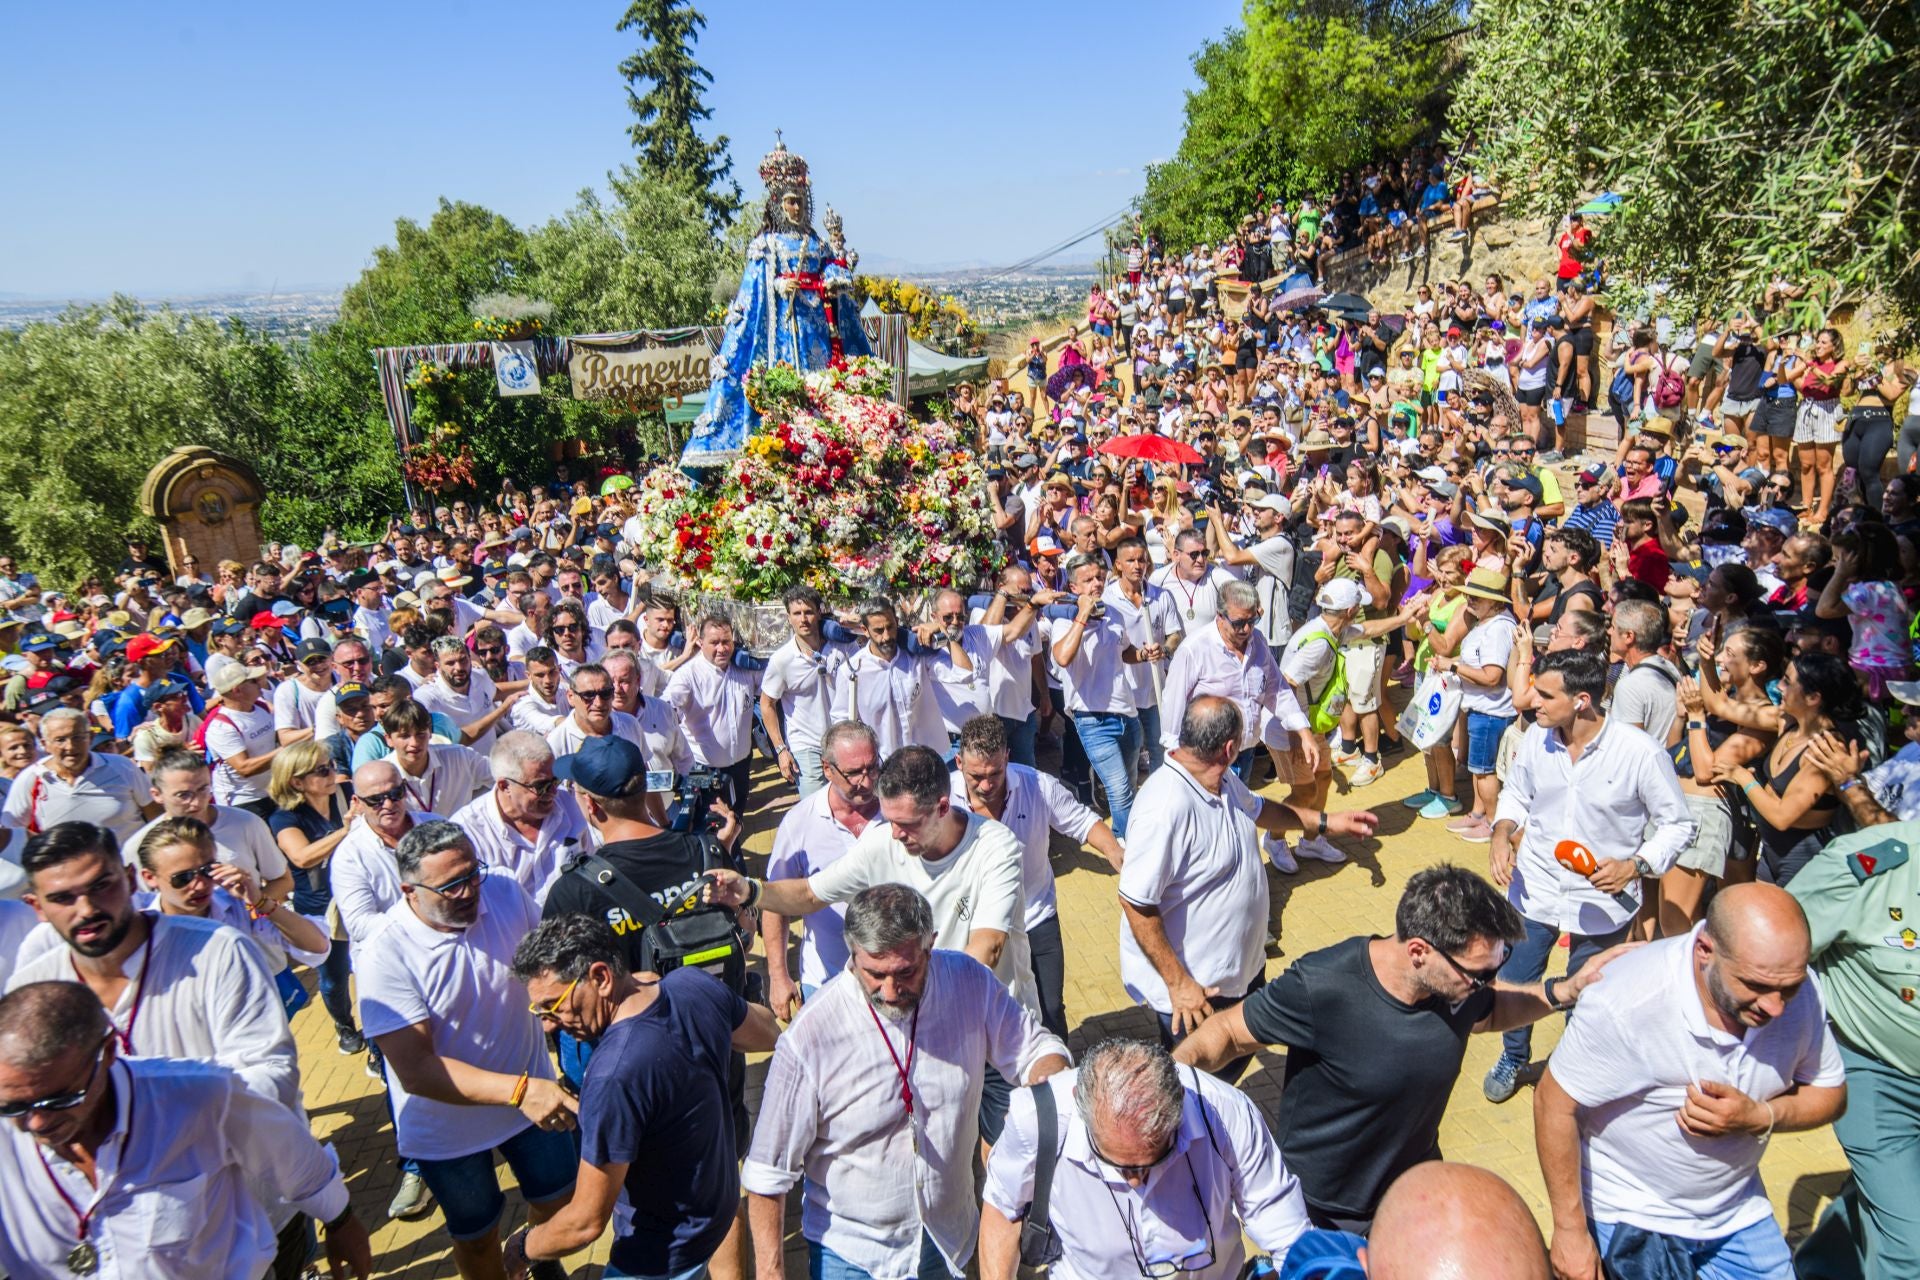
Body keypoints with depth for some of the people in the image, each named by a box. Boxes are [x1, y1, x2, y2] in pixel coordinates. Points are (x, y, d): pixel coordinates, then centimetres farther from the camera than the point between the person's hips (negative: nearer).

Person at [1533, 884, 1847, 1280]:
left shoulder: (1801, 993, -16)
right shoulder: (1629, 1001, -32)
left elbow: (1830, 1094, -1)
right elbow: (1555, 1104, -23)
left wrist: (1759, 1118, -23)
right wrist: (1570, 1230, -17)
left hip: (1737, 1213, 5)